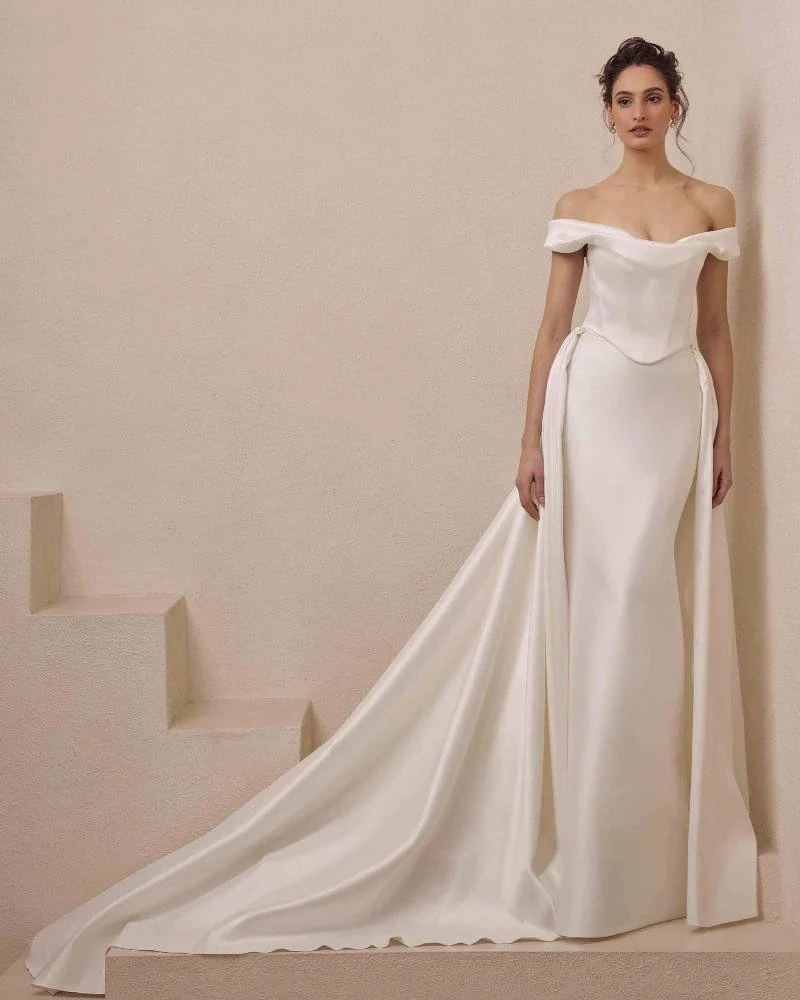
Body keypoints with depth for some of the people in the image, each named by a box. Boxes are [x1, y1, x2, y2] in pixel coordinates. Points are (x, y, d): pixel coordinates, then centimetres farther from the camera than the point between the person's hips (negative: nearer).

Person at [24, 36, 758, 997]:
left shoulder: (713, 204, 11)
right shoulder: (579, 206, 4)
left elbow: (716, 329, 13)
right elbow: (553, 324, 2)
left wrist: (725, 437, 8)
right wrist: (532, 442, -4)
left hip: (678, 414, 3)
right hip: (597, 408, -3)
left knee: (664, 617, 4)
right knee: (600, 610, -3)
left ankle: (653, 843, 17)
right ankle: (587, 855, 8)